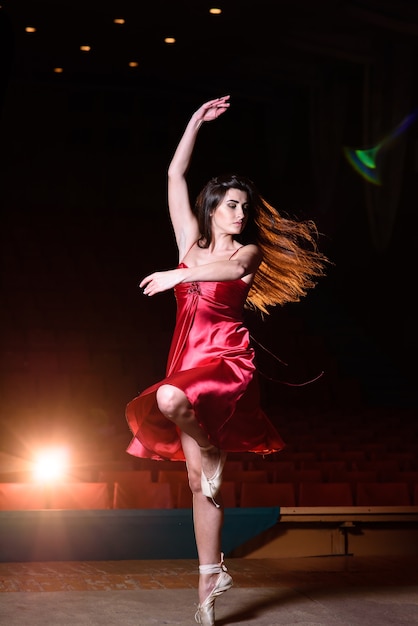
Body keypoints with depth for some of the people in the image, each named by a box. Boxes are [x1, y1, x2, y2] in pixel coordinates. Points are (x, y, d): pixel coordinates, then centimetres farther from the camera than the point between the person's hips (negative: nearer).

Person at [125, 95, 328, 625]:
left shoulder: (250, 250, 4)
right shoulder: (191, 241, 13)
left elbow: (232, 268, -21)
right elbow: (175, 175, 13)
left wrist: (180, 275, -26)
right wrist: (196, 122, 14)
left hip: (225, 359, -4)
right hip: (187, 359, 4)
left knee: (169, 398, -36)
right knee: (198, 481, 2)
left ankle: (211, 452, -6)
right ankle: (209, 579, 9)